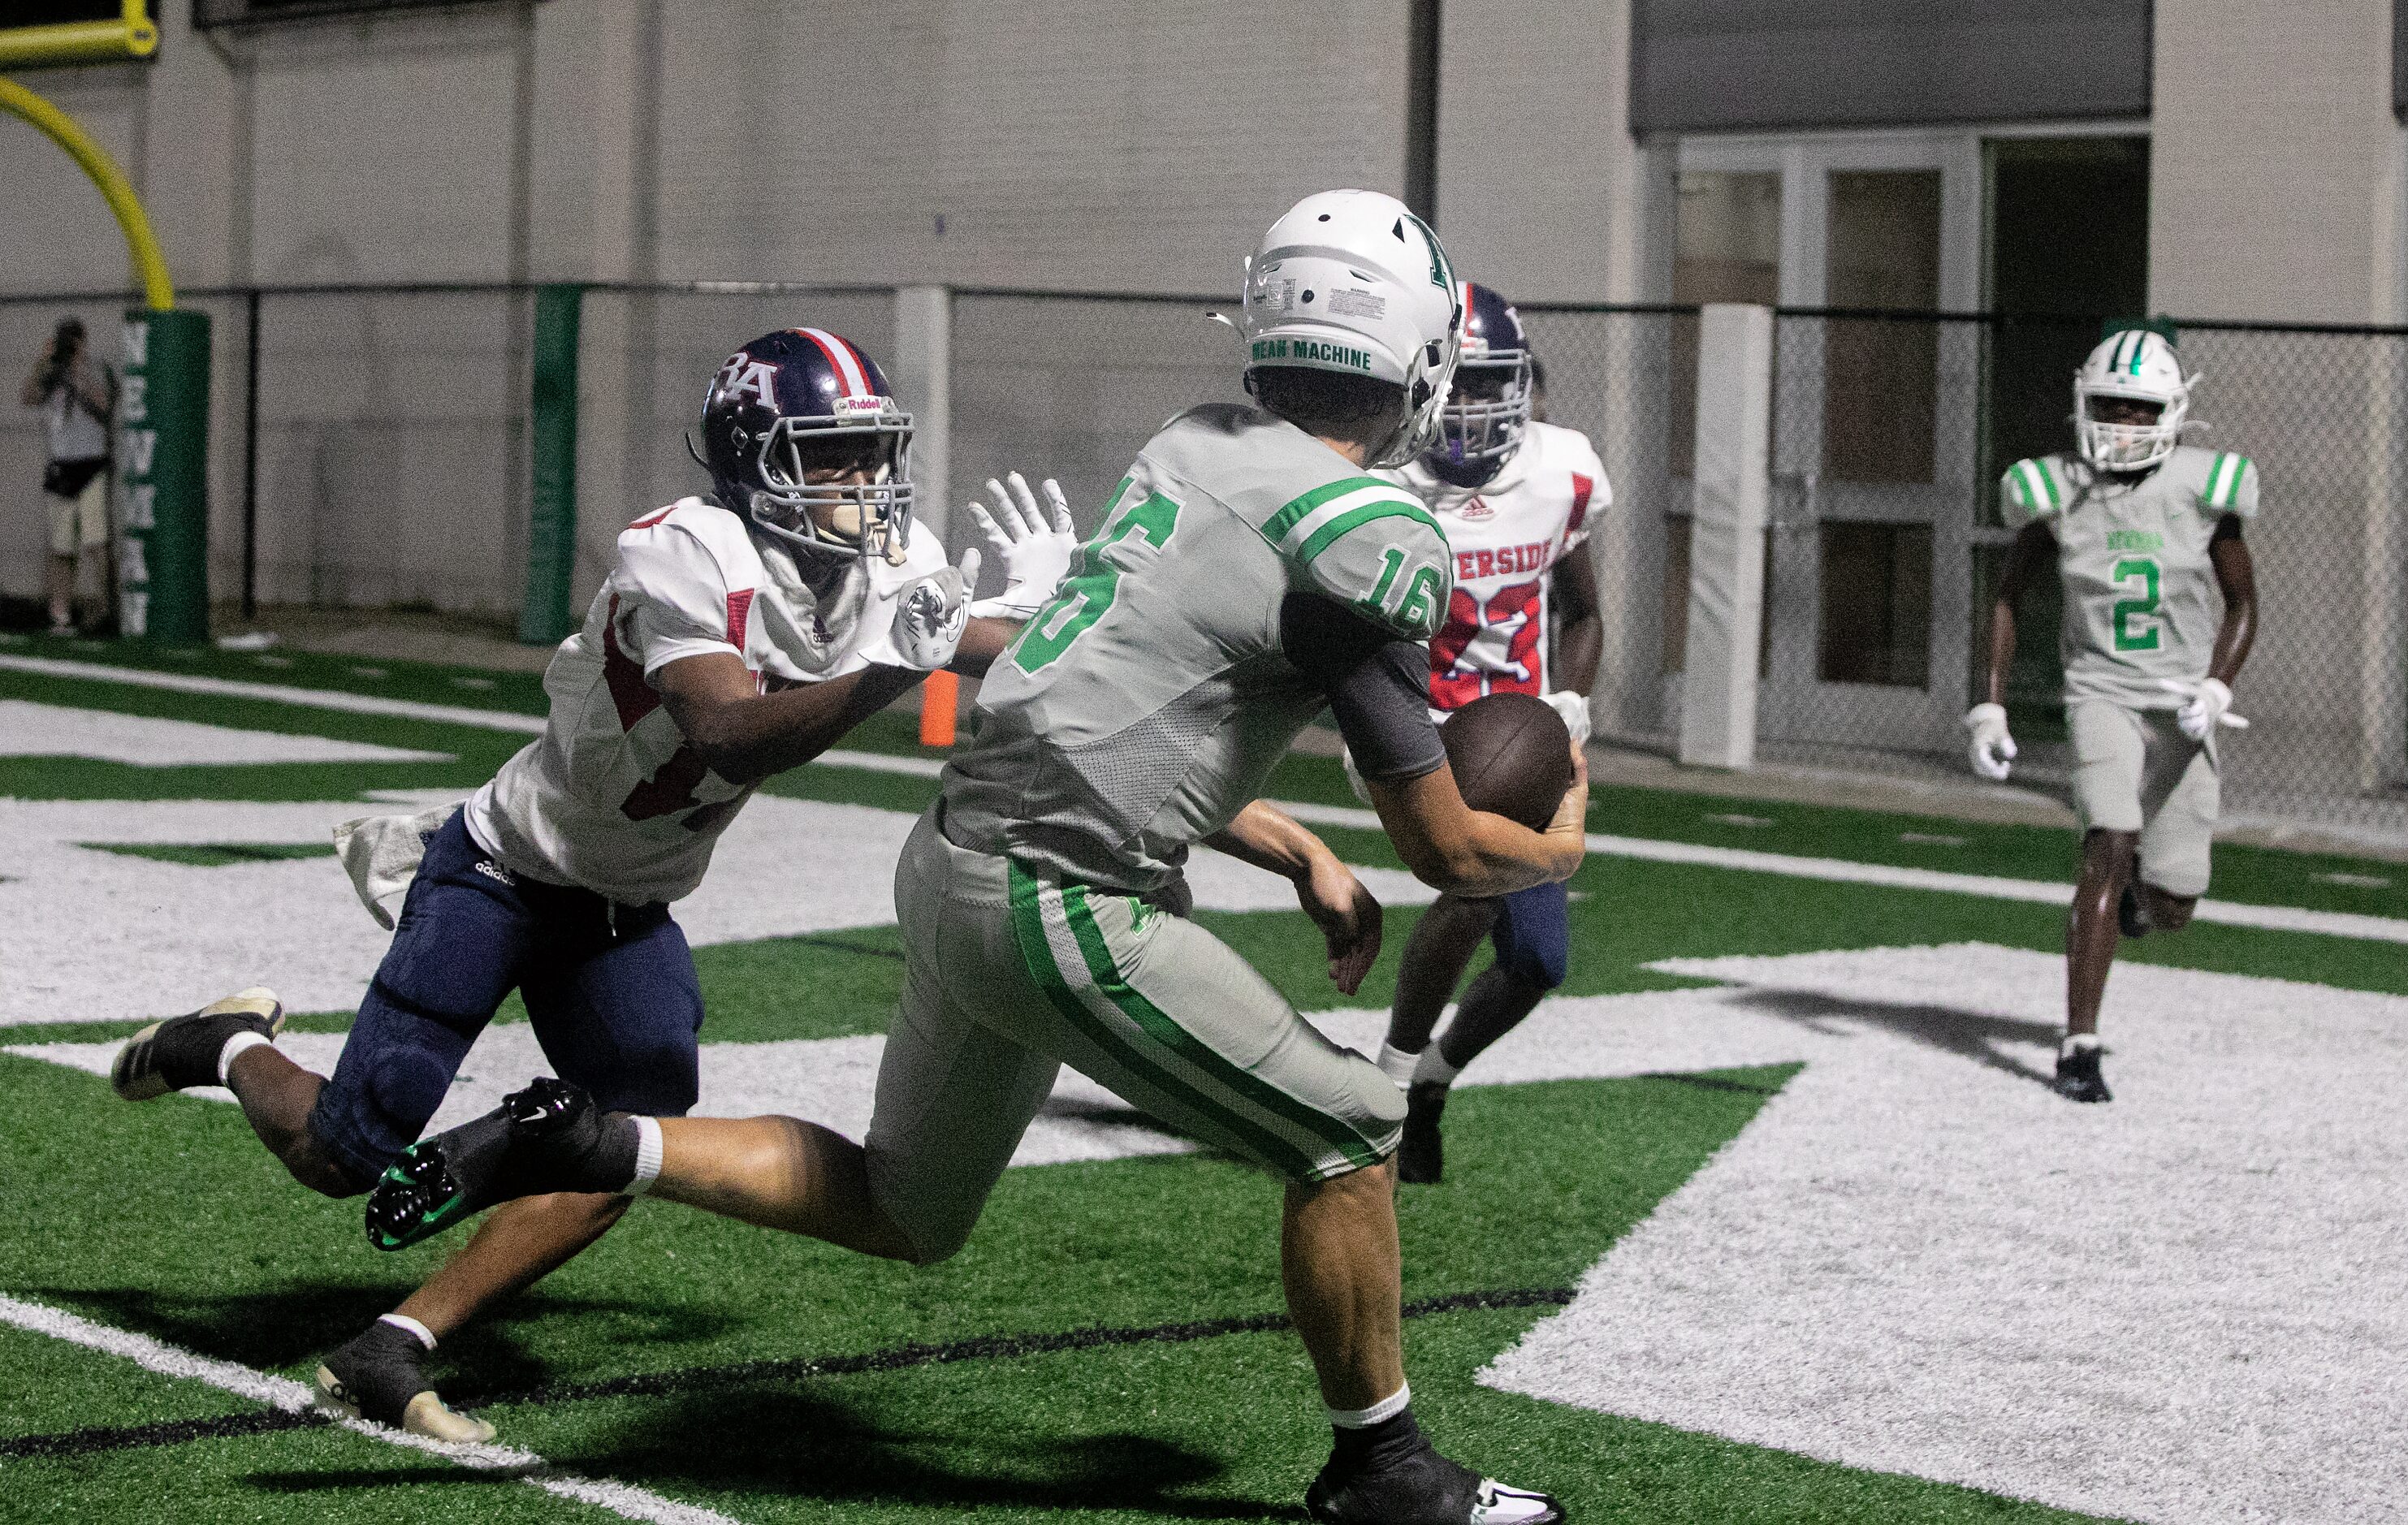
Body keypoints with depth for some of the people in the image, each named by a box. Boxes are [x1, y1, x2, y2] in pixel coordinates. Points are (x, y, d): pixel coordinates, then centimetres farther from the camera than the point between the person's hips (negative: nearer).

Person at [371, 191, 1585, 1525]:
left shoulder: (1191, 450, 12)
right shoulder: (1370, 537, -13)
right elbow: (1444, 847, -8)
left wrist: (1301, 858, 25)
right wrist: (1555, 845, 14)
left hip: (956, 857, 8)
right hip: (1061, 911, -8)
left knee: (900, 1214, 24)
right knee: (1346, 1132, 7)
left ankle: (581, 1146, 14)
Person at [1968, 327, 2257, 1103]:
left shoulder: (2202, 490, -7)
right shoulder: (2059, 494, -6)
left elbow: (2243, 606, 3)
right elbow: (2008, 596, 7)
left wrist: (2215, 692, -13)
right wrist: (1990, 710, 1)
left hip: (2184, 703, 1)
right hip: (2103, 693, -1)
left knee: (2171, 904, 1)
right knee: (2109, 848, -23)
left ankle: (2146, 891, 42)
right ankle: (2079, 1047, -18)